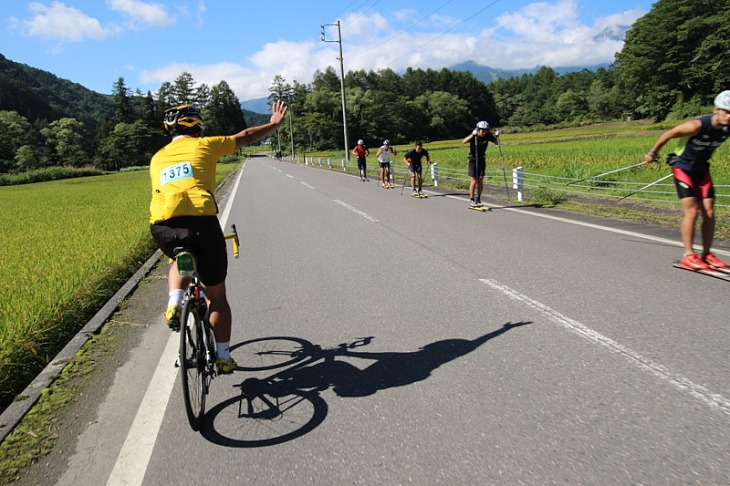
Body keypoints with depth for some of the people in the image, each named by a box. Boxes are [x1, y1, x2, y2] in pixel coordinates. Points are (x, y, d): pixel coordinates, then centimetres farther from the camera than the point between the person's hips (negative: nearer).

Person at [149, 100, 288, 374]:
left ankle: (174, 302, 13)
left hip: (162, 226, 3)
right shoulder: (204, 145, 16)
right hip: (201, 221, -3)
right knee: (216, 295, 13)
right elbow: (245, 137, 25)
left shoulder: (157, 158, 26)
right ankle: (223, 357, 21)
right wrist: (274, 124, 41)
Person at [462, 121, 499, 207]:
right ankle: (471, 200, 4)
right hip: (473, 159, -4)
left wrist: (497, 136, -17)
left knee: (480, 181, 3)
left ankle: (478, 199, 15)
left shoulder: (488, 136, -9)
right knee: (473, 181, -7)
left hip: (482, 159, 4)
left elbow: (497, 143, 2)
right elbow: (464, 141, -39)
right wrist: (473, 134, -51)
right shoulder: (474, 136, -21)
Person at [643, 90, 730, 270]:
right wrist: (653, 153, -2)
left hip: (702, 169, 6)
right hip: (683, 167, -6)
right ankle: (688, 255, -8)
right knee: (692, 211, -14)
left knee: (709, 213, 1)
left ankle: (706, 254, 11)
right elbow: (667, 135, -14)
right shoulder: (698, 125, -26)